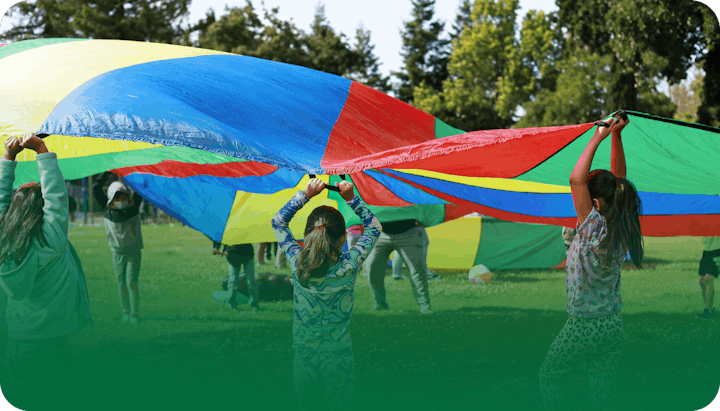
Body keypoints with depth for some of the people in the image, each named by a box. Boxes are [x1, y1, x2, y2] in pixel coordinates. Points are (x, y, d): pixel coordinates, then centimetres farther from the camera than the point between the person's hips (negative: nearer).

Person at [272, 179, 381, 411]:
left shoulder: (297, 262, -16)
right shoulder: (349, 266, -19)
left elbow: (278, 221, 1)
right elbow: (374, 227, -2)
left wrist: (306, 194, -2)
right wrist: (351, 198, -4)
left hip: (304, 354, 1)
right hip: (338, 356, -1)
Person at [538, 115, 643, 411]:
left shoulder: (595, 228, -22)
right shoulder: (622, 229, -3)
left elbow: (576, 179, -26)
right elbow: (618, 178, 6)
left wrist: (599, 137, -18)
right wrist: (616, 135, 2)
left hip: (584, 327, -6)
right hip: (614, 325, 6)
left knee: (550, 375, 16)